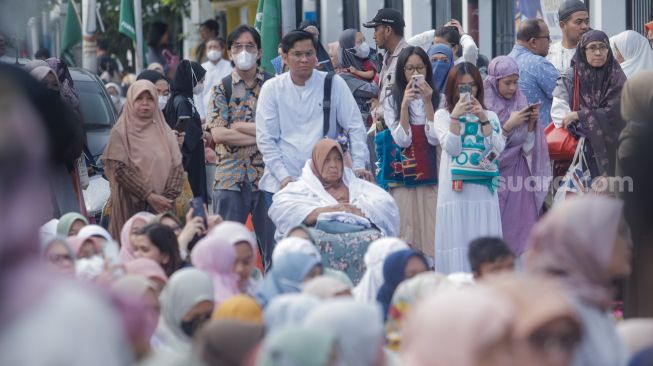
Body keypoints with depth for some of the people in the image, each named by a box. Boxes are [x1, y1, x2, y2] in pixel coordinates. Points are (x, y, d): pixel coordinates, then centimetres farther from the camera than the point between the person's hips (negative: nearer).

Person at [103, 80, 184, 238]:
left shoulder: (164, 132, 11)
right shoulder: (120, 132, 1)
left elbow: (177, 167, 5)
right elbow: (120, 170, -8)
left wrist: (168, 198, -10)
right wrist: (149, 196, -15)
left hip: (162, 207, 3)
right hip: (131, 206, -3)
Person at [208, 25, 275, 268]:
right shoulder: (222, 89, 7)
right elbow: (217, 134, -5)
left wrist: (240, 126, -8)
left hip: (267, 175, 0)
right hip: (230, 176, 0)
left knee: (274, 246, 1)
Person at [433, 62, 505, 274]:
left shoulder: (490, 116, 15)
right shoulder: (443, 115, 7)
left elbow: (498, 148, 0)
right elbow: (451, 148, -6)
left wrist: (483, 119, -9)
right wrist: (455, 117, -13)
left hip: (484, 187, 2)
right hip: (455, 187, -2)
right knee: (457, 240, -6)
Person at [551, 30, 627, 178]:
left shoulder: (616, 77, 5)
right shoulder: (570, 78, 2)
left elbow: (615, 113, -4)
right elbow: (558, 112, -8)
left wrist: (580, 116, -10)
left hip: (610, 151, 1)